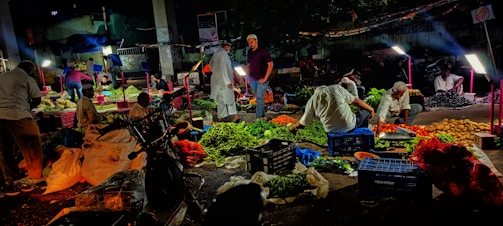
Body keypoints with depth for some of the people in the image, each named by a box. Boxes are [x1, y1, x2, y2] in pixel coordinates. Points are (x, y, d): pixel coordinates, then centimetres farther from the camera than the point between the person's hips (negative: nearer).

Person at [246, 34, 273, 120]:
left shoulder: (263, 51, -10)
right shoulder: (249, 52, 8)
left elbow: (270, 64, -11)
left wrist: (265, 78, -14)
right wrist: (248, 77, 11)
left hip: (261, 80, -6)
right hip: (252, 79, 6)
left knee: (259, 98, -6)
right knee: (258, 98, 10)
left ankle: (258, 118, -2)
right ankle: (263, 116, 21)